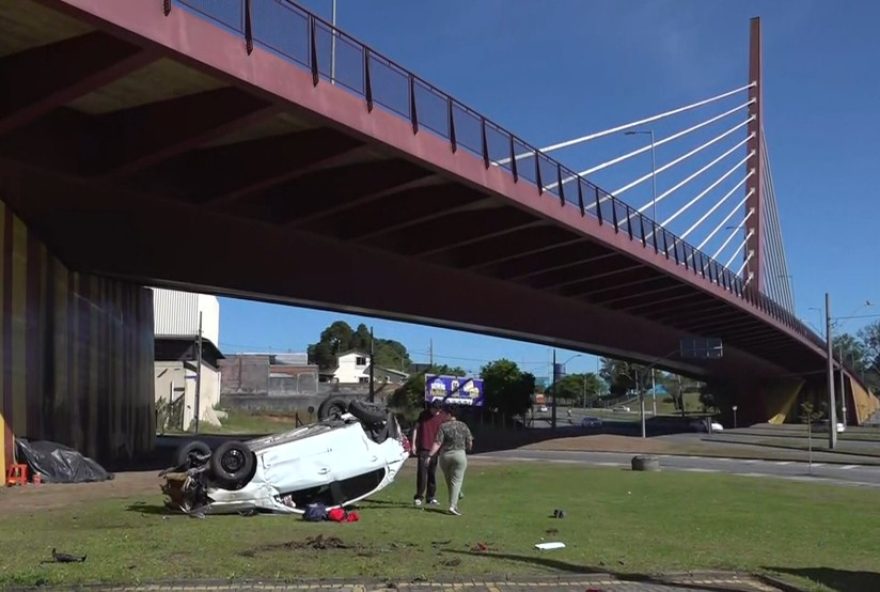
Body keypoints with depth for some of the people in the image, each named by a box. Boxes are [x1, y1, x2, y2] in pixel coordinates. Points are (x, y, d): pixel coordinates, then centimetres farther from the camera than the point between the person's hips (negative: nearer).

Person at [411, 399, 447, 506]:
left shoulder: (443, 417, 4)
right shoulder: (424, 414, 4)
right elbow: (416, 428, 8)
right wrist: (413, 444, 2)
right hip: (423, 448, -1)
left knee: (432, 473, 8)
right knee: (422, 472, -7)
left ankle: (431, 497, 16)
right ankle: (419, 497, -1)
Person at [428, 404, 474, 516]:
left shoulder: (443, 426, -7)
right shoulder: (463, 426, 1)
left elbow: (437, 443, -15)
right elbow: (470, 443, 4)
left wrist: (430, 455, -15)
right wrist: (466, 449, 23)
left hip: (445, 455, 0)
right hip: (460, 454, 0)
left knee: (449, 481, 16)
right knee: (456, 481, 0)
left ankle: (454, 503, 25)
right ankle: (452, 506, -12)